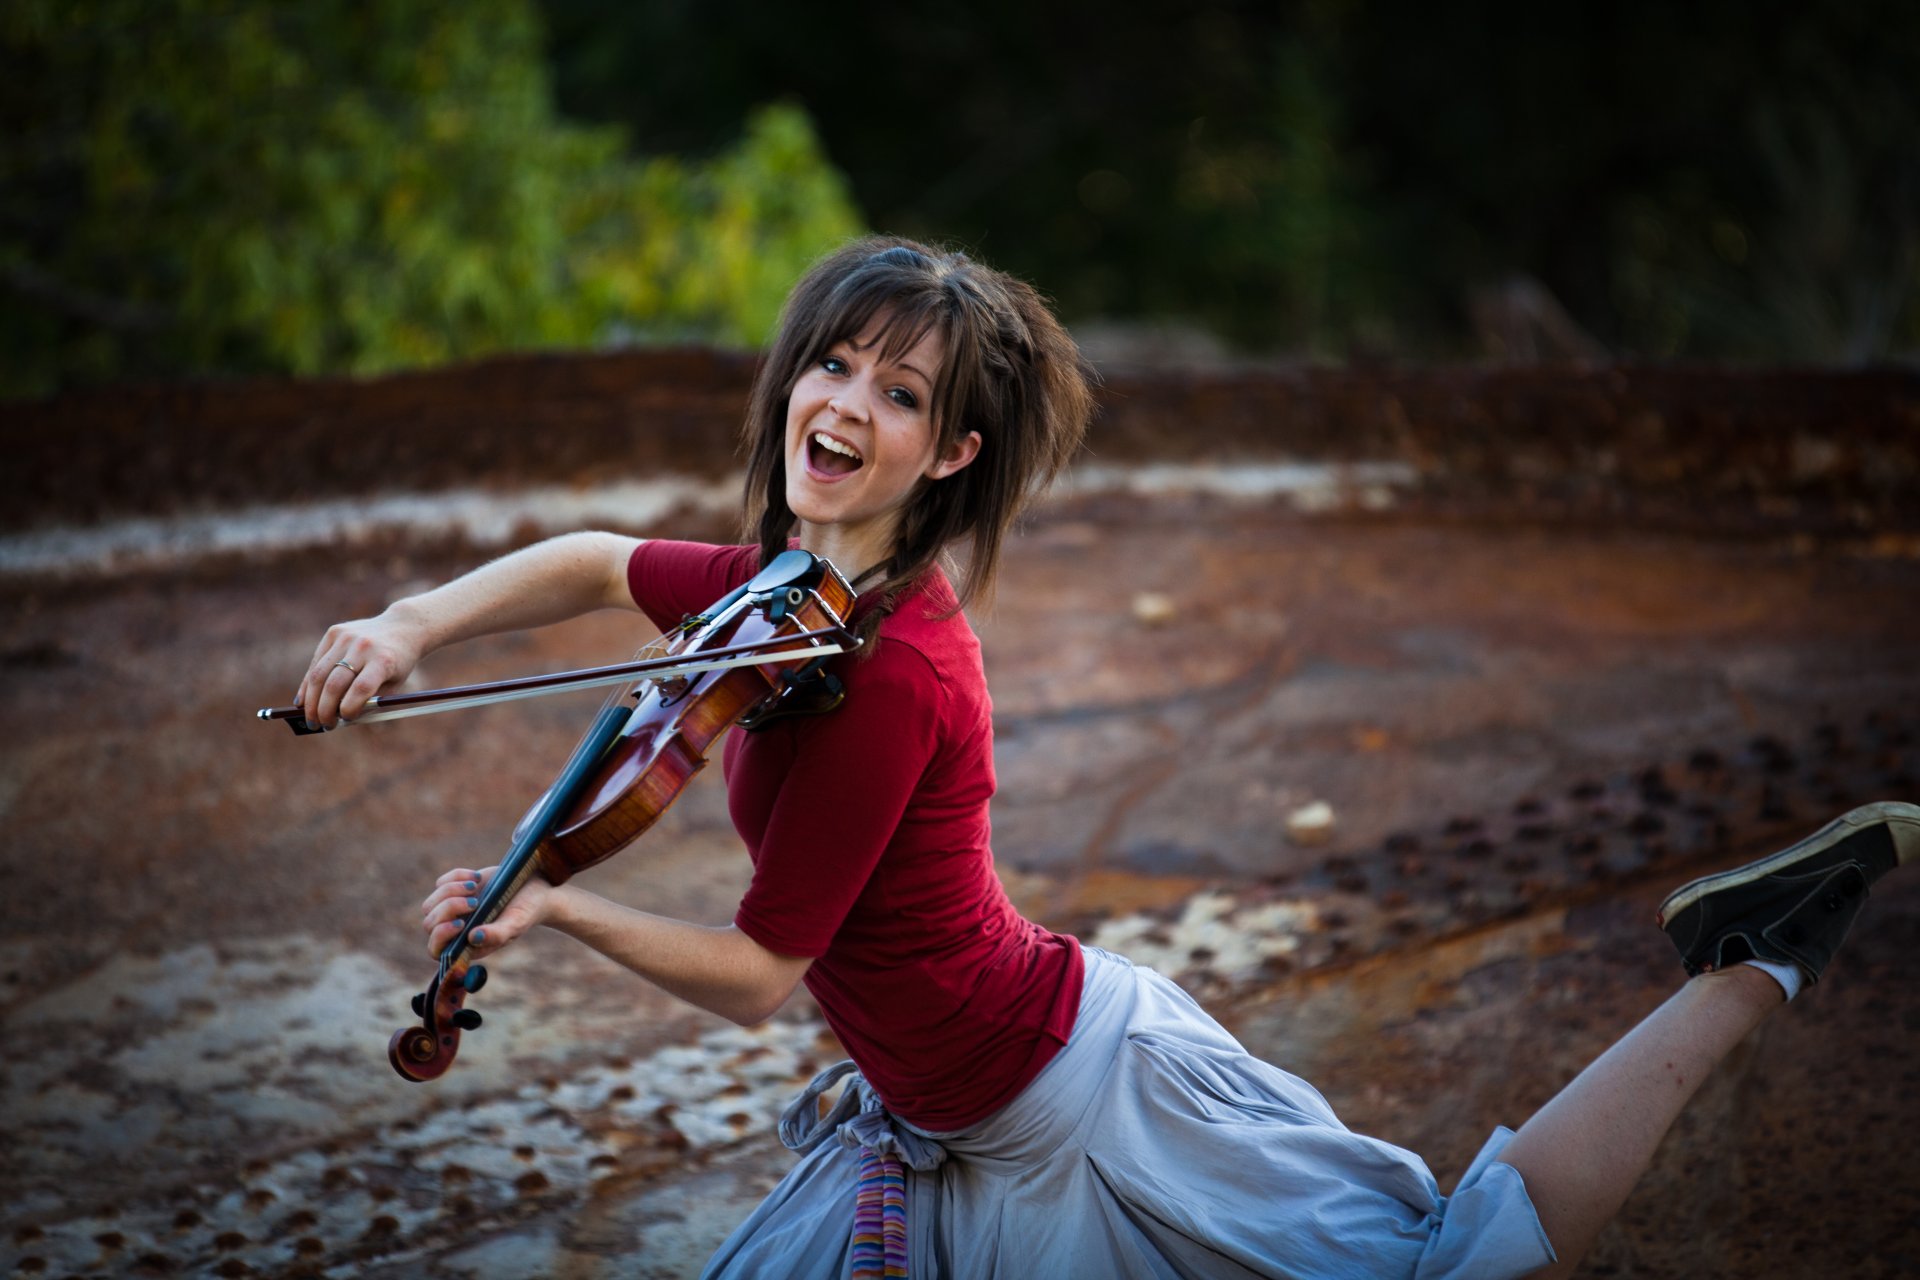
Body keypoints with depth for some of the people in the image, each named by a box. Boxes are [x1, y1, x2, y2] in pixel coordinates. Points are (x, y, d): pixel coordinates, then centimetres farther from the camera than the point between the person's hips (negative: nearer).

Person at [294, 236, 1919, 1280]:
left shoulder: (888, 674, -27)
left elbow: (755, 973, -21)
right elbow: (593, 562, 16)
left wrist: (556, 905, -23)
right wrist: (407, 628, 3)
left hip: (1079, 1093, -9)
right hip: (948, 1128, 9)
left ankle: (1745, 967, 9)